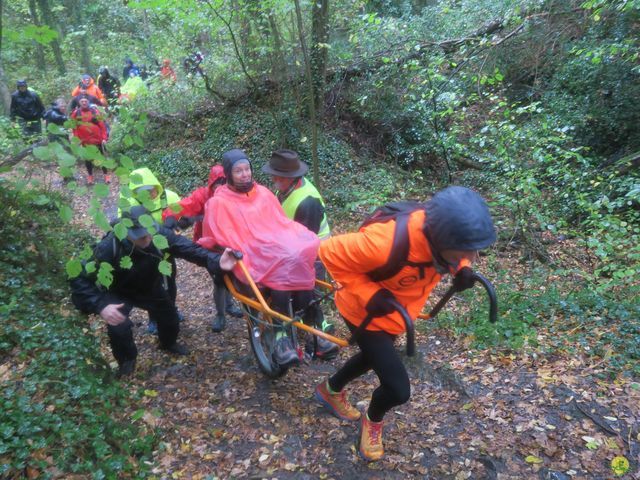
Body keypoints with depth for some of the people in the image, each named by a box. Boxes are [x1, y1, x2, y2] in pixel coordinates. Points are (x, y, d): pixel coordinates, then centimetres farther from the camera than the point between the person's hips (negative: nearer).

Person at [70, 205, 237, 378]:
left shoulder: (159, 234, -32)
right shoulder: (108, 247, -37)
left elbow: (188, 248, -38)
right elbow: (80, 280, -31)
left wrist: (216, 261, -57)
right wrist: (100, 306, -45)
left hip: (151, 288, 3)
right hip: (119, 293, -3)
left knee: (170, 318, 13)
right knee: (118, 328, -24)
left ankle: (169, 344, 51)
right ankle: (126, 361, 11)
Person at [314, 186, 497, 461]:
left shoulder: (444, 232, -24)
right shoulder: (387, 242, -43)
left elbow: (461, 253, 2)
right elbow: (332, 253, -31)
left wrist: (462, 270, -19)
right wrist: (367, 293, -35)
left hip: (396, 312, 7)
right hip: (366, 313, -7)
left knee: (374, 357, 31)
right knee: (398, 389, -6)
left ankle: (331, 390, 60)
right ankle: (373, 421, 31)